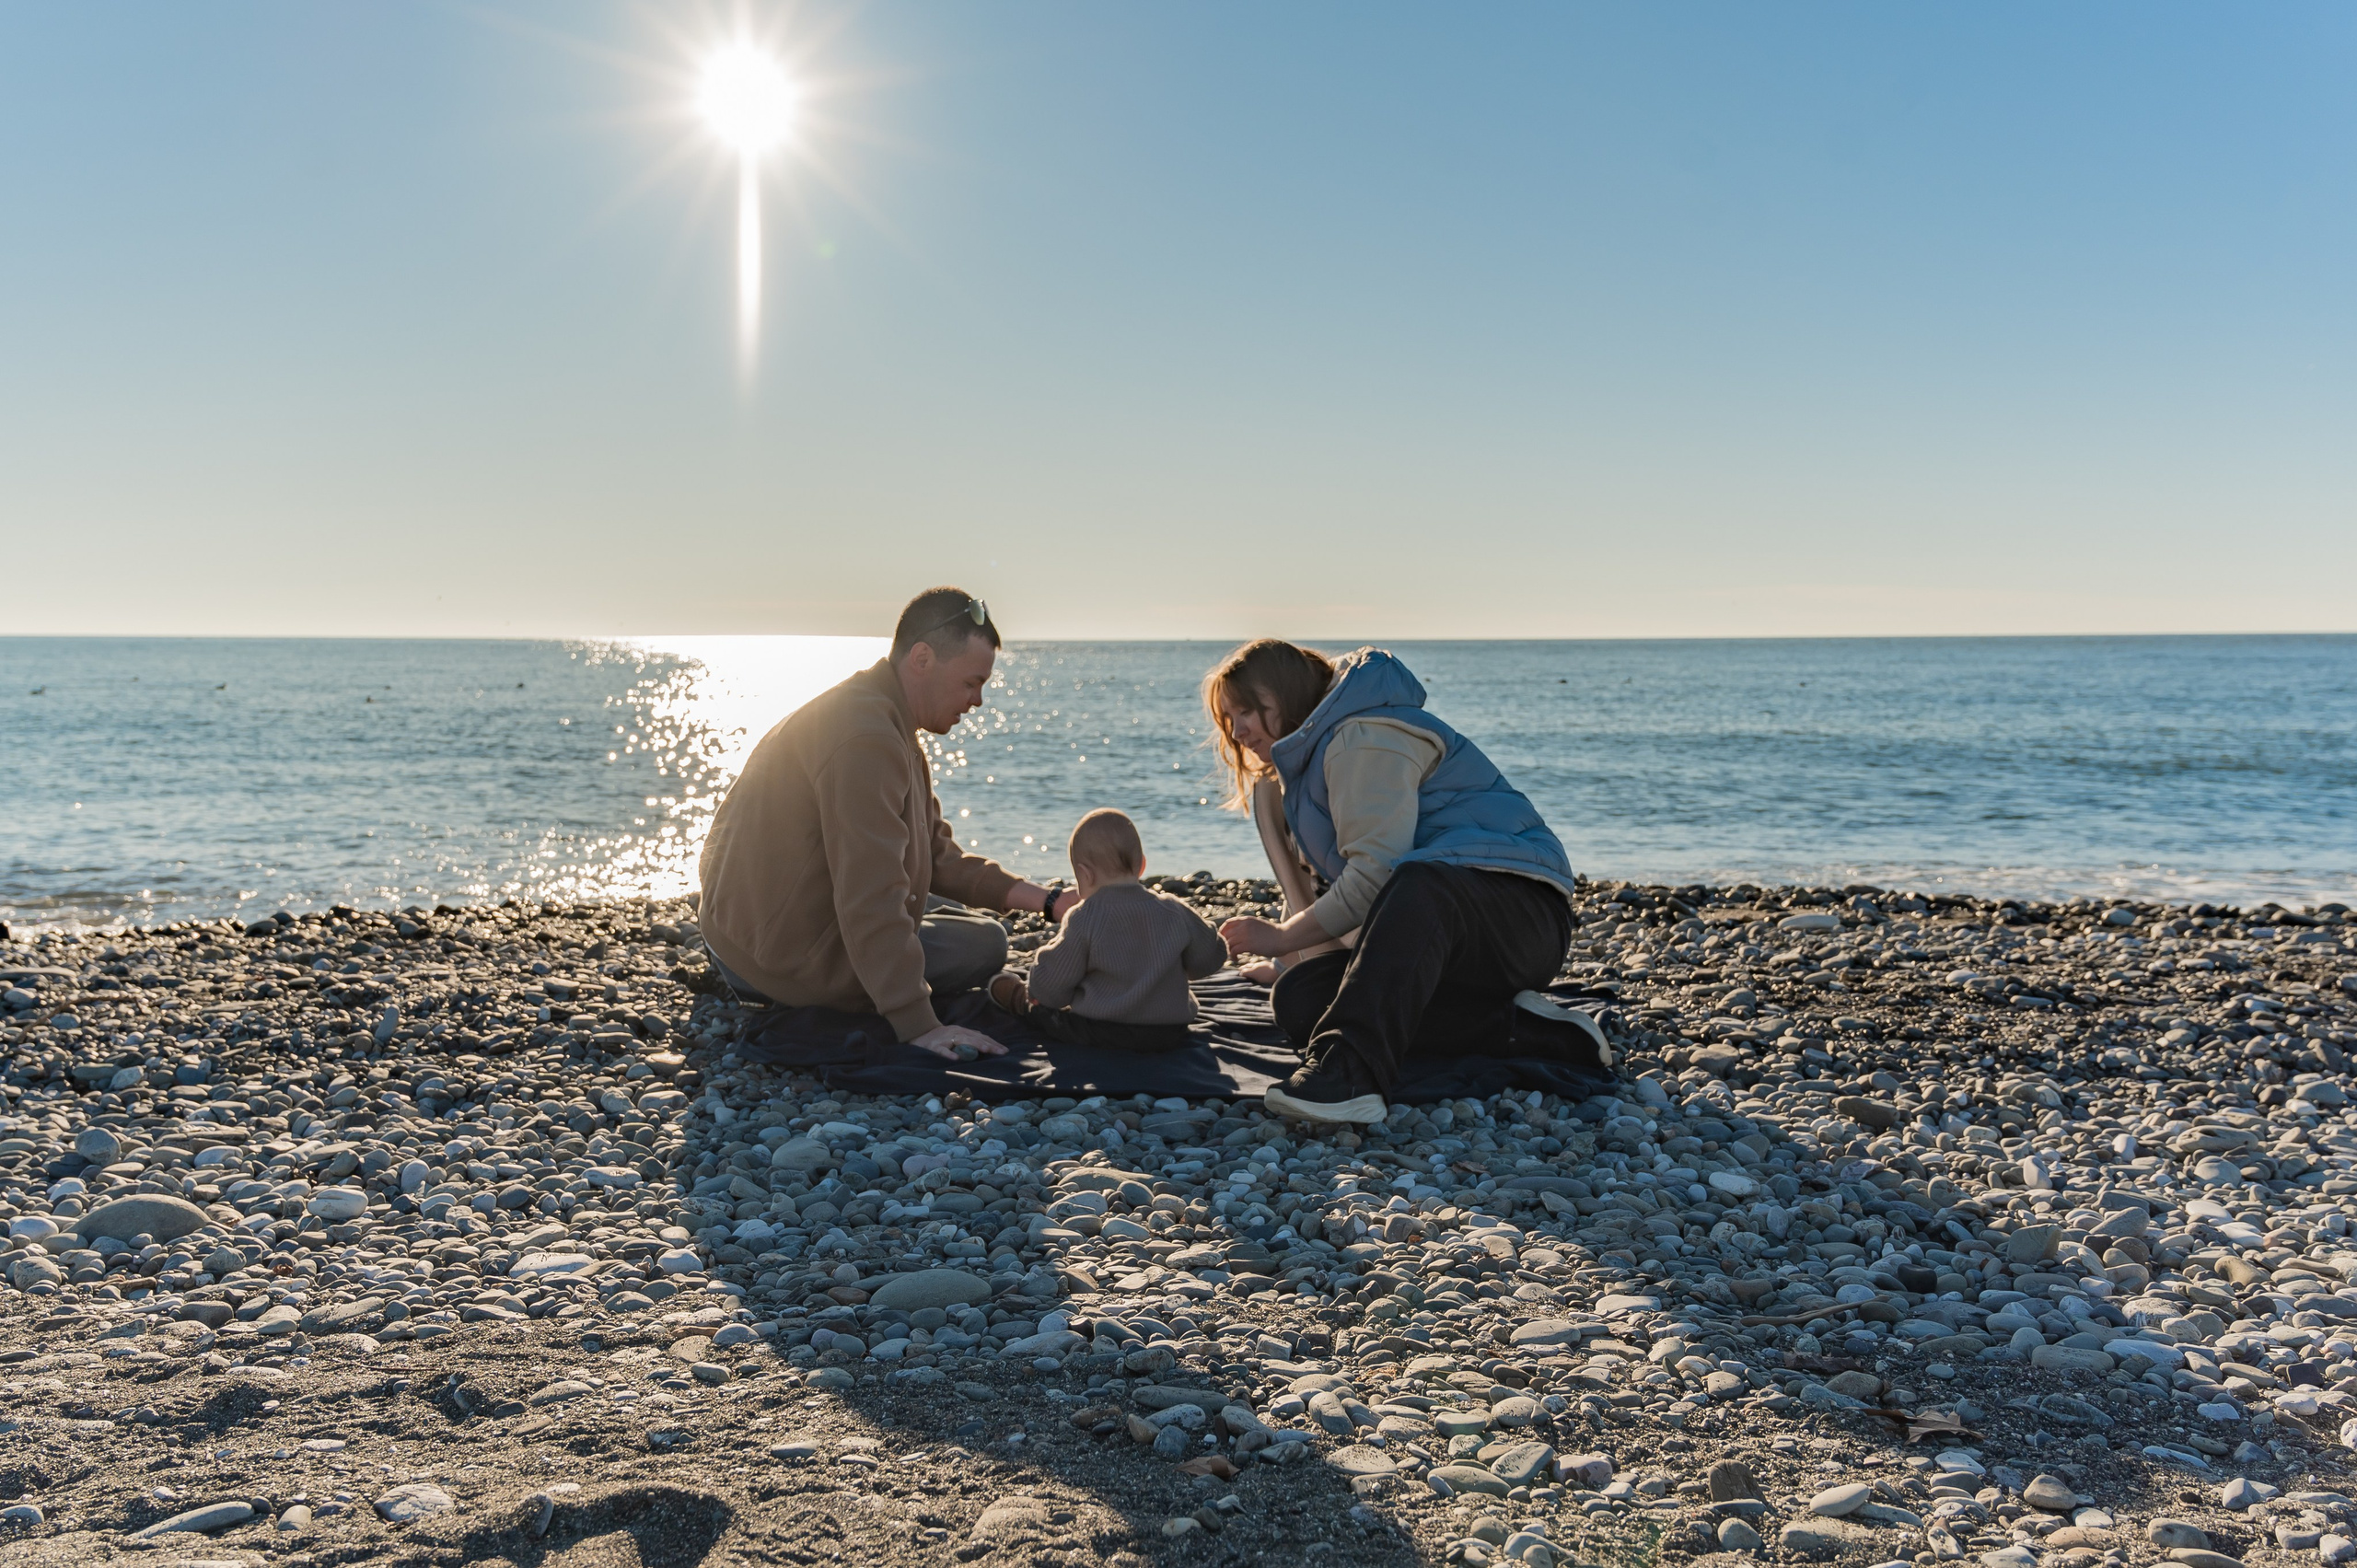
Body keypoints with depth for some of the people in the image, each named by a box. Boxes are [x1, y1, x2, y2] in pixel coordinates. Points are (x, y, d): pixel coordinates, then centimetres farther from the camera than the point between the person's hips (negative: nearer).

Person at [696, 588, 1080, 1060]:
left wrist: (1047, 901, 4)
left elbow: (937, 857, 14)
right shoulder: (865, 738, -25)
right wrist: (918, 1027, -31)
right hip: (787, 961, -10)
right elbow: (870, 898, -30)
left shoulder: (890, 725, 11)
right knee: (983, 941, -2)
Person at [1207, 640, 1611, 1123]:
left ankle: (1349, 1072, -53)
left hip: (1518, 905, -10)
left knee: (1416, 888, -43)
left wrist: (1282, 938, -8)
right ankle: (1518, 1029, -17)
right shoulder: (1306, 765, 24)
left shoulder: (1362, 738, -9)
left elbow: (1374, 875, -17)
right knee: (1299, 998, -15)